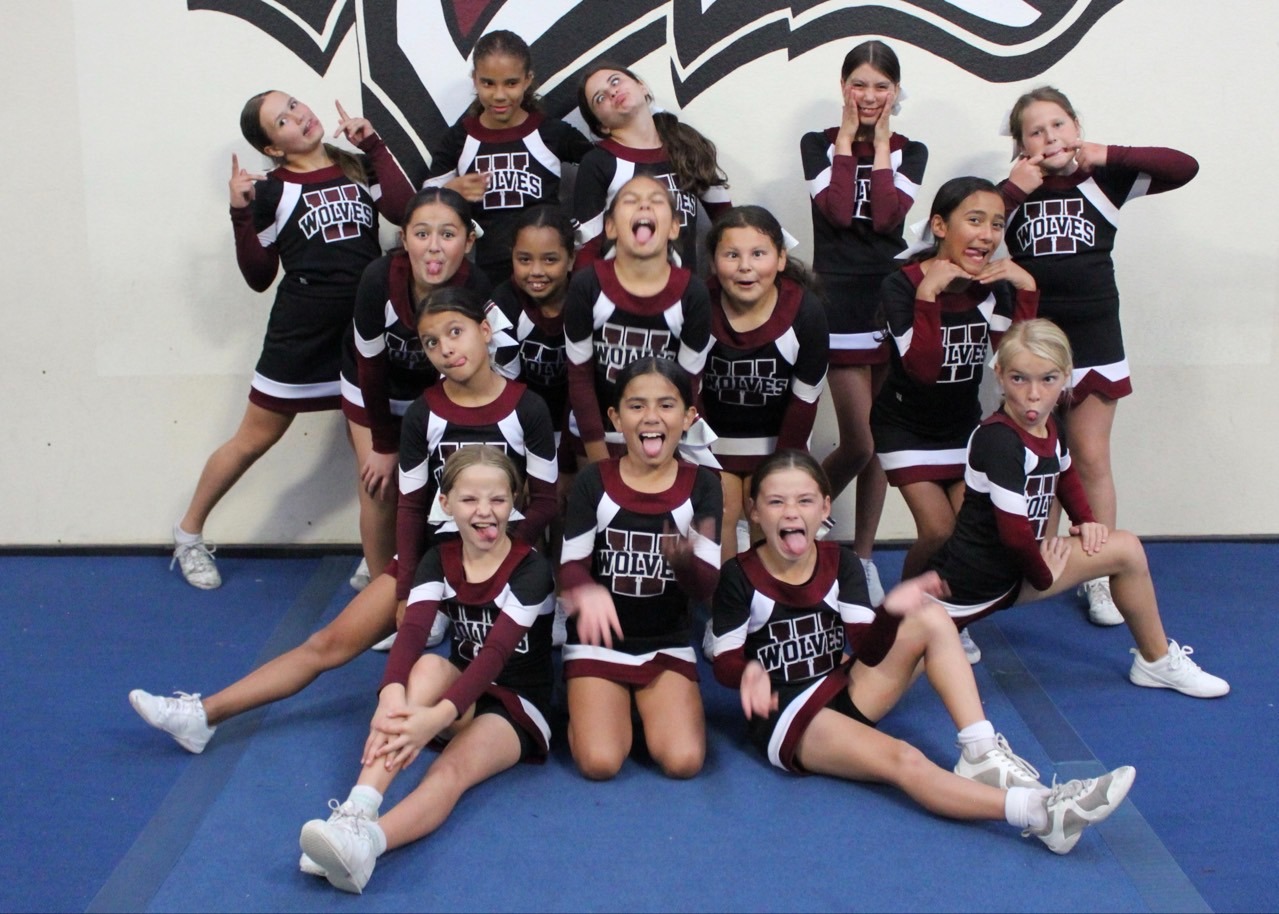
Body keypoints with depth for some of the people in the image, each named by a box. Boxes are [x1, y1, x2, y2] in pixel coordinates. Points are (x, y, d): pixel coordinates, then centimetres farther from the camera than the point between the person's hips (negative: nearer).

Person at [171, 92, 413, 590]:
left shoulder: (358, 168, 7)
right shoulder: (272, 191, -3)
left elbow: (404, 209, -11)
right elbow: (259, 277, -3)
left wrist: (374, 144, -9)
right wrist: (241, 213, -14)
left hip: (365, 329, 3)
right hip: (301, 332, -3)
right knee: (254, 439, 9)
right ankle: (189, 532, 28)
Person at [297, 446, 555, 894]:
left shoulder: (530, 569, -15)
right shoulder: (438, 562, -2)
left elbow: (495, 653, -28)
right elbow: (411, 633, -21)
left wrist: (438, 716, -45)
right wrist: (392, 695, -43)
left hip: (519, 706, -4)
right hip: (462, 694, 4)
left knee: (453, 766, -35)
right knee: (428, 667, -32)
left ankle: (363, 843, -62)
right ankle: (356, 812, -47)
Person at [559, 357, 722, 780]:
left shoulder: (702, 485, -5)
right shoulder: (592, 482, -7)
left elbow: (705, 588, -9)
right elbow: (570, 567, -7)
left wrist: (684, 560, -33)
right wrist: (587, 591, -32)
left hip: (668, 644, 1)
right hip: (599, 642, -1)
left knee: (684, 762, -17)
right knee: (599, 763, -19)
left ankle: (646, 704, 15)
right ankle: (598, 703, 14)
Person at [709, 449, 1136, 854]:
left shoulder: (840, 563, -1)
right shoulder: (739, 577, -12)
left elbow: (869, 652, -7)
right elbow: (724, 663, -10)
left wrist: (890, 612, -28)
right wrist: (749, 671, -34)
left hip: (844, 691, 6)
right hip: (784, 716, -6)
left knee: (931, 618, -12)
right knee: (903, 760, -33)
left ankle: (981, 753, -20)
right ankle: (1037, 812, -46)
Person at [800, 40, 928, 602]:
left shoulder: (910, 152, 9)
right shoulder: (817, 145, 5)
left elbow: (887, 216, -10)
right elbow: (836, 212, -13)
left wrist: (880, 144, -5)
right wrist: (846, 139, -6)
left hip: (891, 301, 3)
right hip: (839, 303, -3)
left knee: (878, 442, 7)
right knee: (859, 444, -8)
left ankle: (863, 557, 19)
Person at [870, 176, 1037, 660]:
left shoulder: (993, 286, -7)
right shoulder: (902, 285, -21)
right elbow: (922, 367, -30)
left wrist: (1026, 290, -24)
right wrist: (928, 293, -37)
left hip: (965, 424, 4)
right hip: (906, 427, -4)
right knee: (939, 532, -14)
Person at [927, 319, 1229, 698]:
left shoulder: (1050, 428, 1)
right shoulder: (998, 440, -27)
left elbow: (1065, 474, 27)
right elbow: (1014, 533, -29)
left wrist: (1086, 521, 11)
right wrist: (1044, 577, -12)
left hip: (1013, 567, 9)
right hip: (970, 587, -9)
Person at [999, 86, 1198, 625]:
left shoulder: (1104, 183, 1)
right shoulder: (1014, 192, 2)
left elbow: (1184, 167, -8)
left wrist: (1110, 155, -14)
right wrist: (1014, 190, -17)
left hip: (1093, 339, -1)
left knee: (1091, 461, 3)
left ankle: (1098, 576, 11)